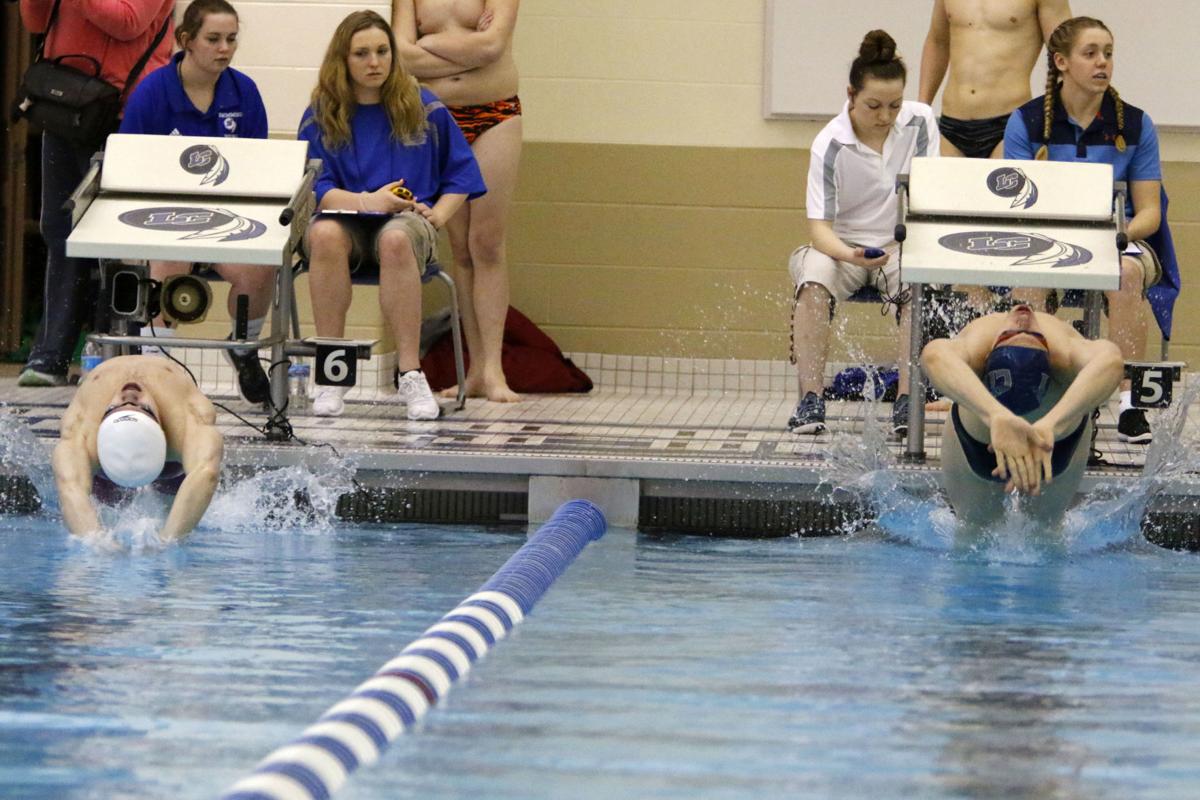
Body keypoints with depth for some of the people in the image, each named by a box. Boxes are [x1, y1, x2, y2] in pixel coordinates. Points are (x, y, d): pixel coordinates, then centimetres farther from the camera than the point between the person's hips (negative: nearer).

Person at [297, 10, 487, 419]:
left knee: (396, 238, -39)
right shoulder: (321, 116, 7)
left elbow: (462, 173, 13)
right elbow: (314, 189, -1)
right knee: (325, 235, -37)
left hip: (409, 219, 0)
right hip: (346, 218, 0)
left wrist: (437, 215, -3)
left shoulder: (424, 108, 9)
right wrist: (366, 201, -17)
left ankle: (411, 375, -39)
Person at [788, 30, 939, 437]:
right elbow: (819, 226, -19)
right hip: (843, 245, -1)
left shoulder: (919, 121, -7)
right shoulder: (830, 145, -15)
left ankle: (905, 401, -32)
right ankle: (810, 399, -33)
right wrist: (849, 254, -40)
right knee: (814, 282, -35)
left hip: (902, 245, 1)